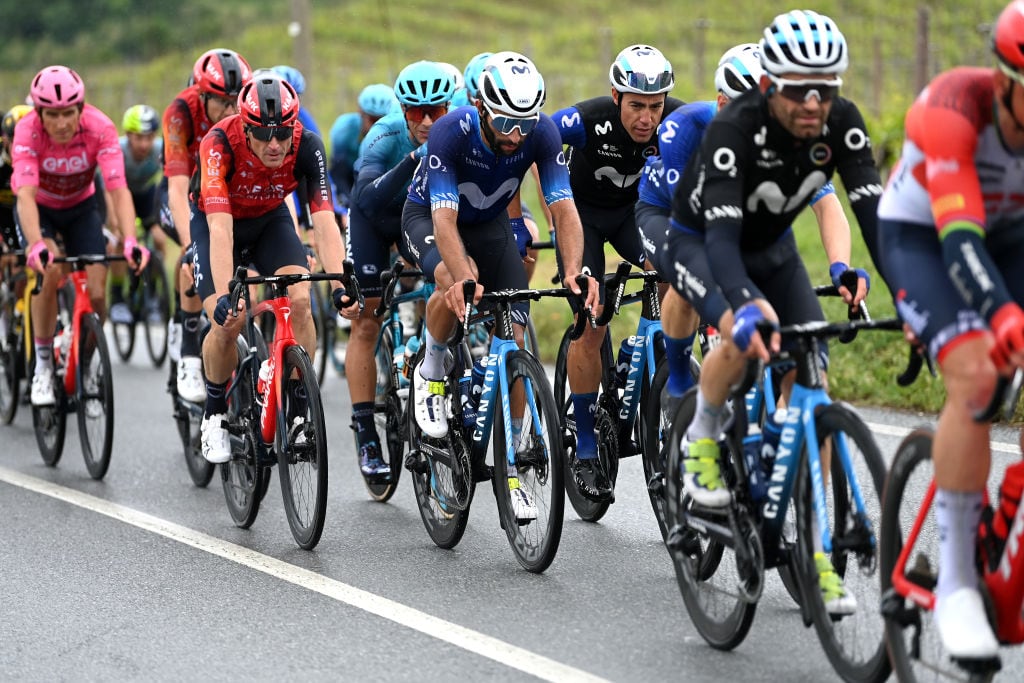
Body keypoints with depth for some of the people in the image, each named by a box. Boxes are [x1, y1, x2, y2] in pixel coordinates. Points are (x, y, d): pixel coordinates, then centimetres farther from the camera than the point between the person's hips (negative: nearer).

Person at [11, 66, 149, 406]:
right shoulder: (28, 131, -32)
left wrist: (129, 241, -51)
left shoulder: (100, 128, -30)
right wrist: (35, 245, -57)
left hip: (81, 207, 1)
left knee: (96, 293, -12)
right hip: (39, 208, -1)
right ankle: (43, 365, -15)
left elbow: (118, 190, -36)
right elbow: (25, 195, -41)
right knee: (50, 269, -30)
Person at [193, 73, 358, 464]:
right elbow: (220, 230, -44)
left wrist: (340, 284, -48)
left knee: (300, 300, -23)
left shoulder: (307, 147, -30)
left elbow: (324, 221, -34)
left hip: (271, 219, 2)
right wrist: (224, 296, -55)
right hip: (216, 220, -2)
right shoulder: (220, 143, -36)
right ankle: (215, 415, 6)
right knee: (228, 321, -19)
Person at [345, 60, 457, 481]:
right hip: (375, 218, -2)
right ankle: (365, 436, -2)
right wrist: (412, 162, -62)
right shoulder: (384, 138, -34)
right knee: (366, 323, -6)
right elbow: (366, 200, -48)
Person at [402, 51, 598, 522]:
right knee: (455, 281, -38)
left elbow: (564, 209, -31)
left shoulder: (542, 133, -27)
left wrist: (574, 272, -48)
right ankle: (431, 373, -9)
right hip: (428, 217, -3)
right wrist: (463, 277, -59)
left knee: (513, 342, -10)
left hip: (490, 223, 3)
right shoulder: (451, 132, -36)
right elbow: (445, 220, -42)